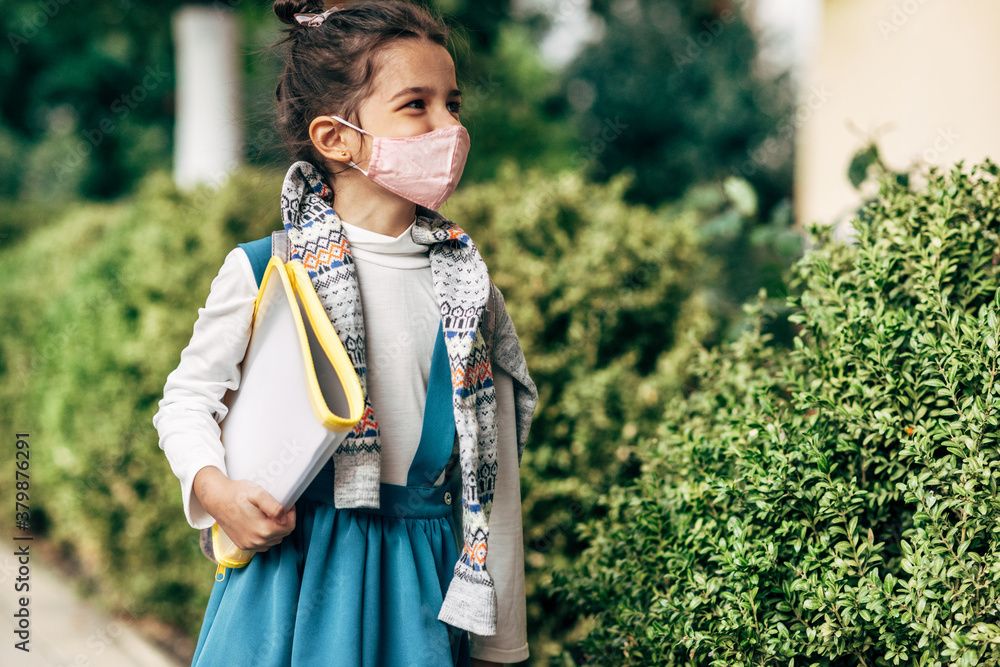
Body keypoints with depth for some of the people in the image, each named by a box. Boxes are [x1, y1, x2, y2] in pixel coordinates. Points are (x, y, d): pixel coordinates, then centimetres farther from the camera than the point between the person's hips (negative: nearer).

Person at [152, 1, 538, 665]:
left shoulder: (465, 281, 3)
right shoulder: (261, 273, -7)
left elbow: (493, 463, 6)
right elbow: (187, 396, 6)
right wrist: (213, 488, -15)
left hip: (422, 575, 2)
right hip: (292, 557, -2)